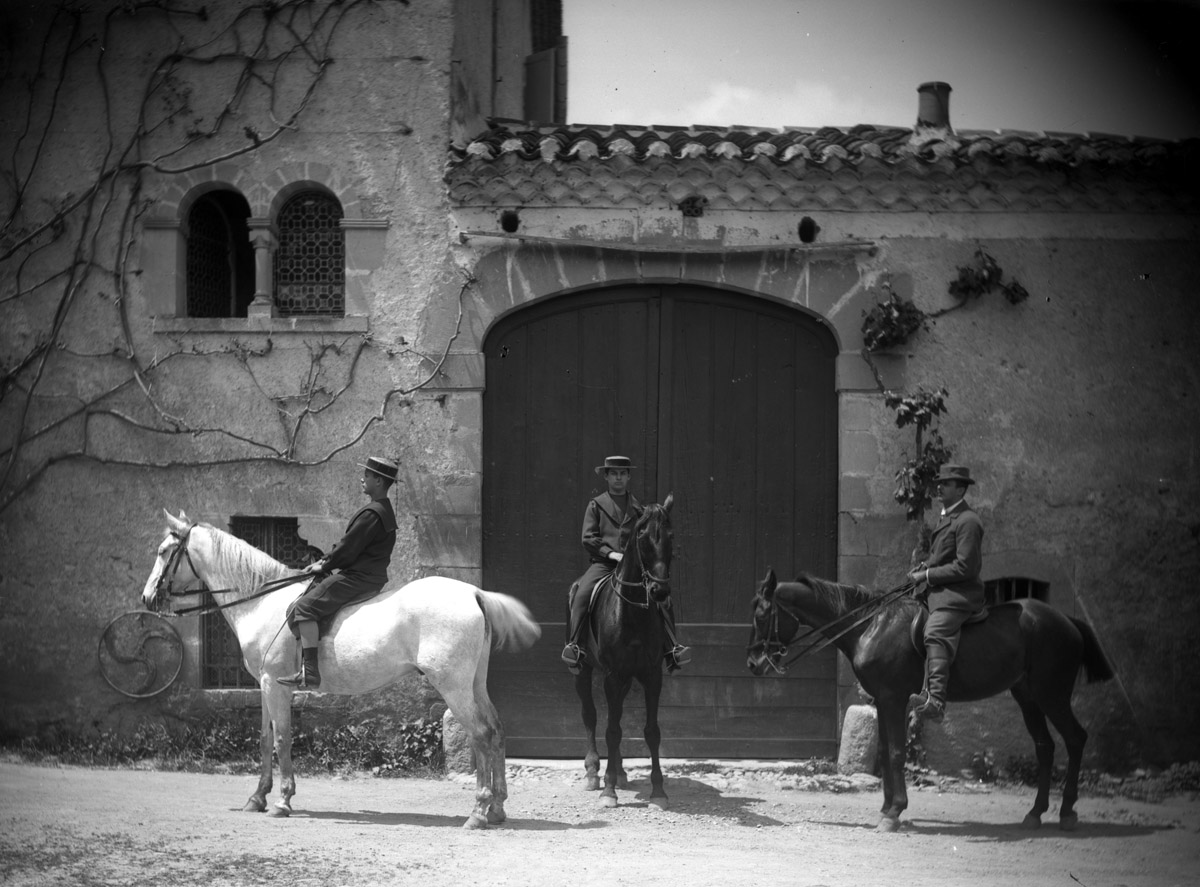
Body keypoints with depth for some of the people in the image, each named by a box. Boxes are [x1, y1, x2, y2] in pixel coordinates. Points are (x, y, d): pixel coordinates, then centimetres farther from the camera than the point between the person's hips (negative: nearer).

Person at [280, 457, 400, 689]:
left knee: (304, 608, -20)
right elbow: (348, 544, 21)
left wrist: (325, 566, -2)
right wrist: (325, 562, 13)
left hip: (359, 578, -11)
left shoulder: (372, 513, -17)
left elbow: (348, 549, -17)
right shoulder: (384, 511, 17)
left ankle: (310, 673, -28)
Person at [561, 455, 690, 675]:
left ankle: (671, 648, -18)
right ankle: (573, 645, -30)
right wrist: (611, 553, -11)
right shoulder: (596, 505, 12)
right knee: (582, 594, -30)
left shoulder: (638, 508, 19)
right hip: (602, 563, -2)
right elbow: (588, 539, 4)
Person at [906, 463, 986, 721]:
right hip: (940, 594, 11)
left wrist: (928, 575, -15)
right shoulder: (947, 517, 21)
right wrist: (925, 567, 11)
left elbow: (965, 567, -17)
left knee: (935, 634, -31)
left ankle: (935, 700, -48)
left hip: (957, 596, -11)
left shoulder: (967, 521, -11)